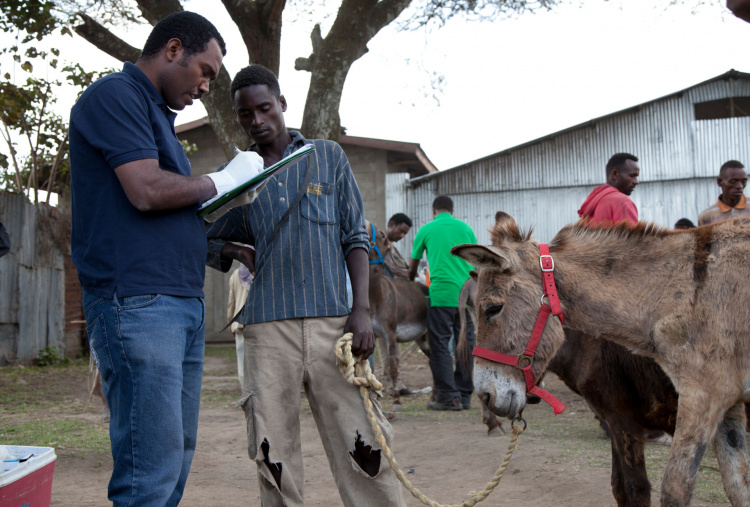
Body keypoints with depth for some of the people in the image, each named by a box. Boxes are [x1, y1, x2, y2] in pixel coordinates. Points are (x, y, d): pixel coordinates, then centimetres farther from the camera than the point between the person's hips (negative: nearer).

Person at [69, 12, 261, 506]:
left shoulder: (157, 114, 25)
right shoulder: (116, 95, -4)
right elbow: (147, 190, -16)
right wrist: (221, 181, -2)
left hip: (183, 302, 10)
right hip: (138, 302, -10)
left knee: (176, 456, 10)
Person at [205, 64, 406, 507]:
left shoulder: (328, 156, 11)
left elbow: (355, 236, 9)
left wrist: (362, 309, -2)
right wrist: (234, 252, 1)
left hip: (331, 319, -1)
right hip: (268, 325, 1)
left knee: (363, 446, -5)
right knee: (274, 454, 2)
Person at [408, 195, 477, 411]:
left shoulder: (427, 229, 7)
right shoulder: (466, 228, 13)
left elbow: (414, 262, 20)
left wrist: (411, 280, 40)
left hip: (441, 295, -3)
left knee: (440, 345, 1)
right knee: (465, 345, 8)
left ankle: (449, 397, -1)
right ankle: (465, 396, 12)